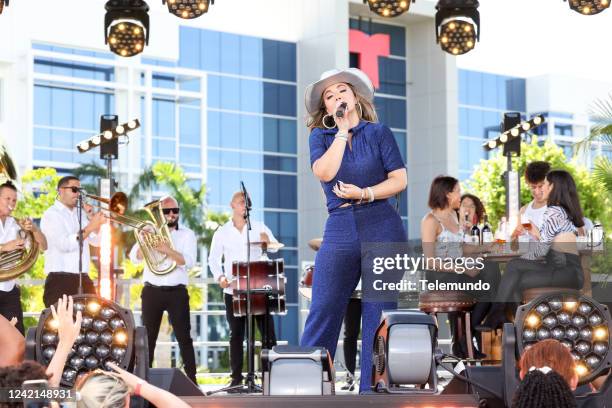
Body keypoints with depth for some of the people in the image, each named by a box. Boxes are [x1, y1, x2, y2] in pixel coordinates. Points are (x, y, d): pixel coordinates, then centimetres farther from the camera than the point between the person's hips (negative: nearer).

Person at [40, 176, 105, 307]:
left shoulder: (81, 214, 18)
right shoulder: (51, 215, -4)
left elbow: (96, 241, 13)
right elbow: (64, 244, -18)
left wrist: (92, 218, 1)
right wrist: (89, 227, -17)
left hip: (83, 280, 7)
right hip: (60, 281, -7)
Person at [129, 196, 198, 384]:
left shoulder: (187, 234, 6)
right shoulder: (150, 231, 11)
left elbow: (189, 261, -10)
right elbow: (135, 258, 1)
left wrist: (167, 250, -23)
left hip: (177, 292, -1)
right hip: (152, 291, 2)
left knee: (184, 337, -2)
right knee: (148, 337, 4)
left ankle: (191, 380, -1)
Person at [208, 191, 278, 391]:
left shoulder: (259, 228, 5)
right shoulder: (222, 232, 6)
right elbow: (214, 259, 8)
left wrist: (268, 242, -23)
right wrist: (220, 276, -11)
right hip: (233, 291, 0)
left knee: (267, 332, -2)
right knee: (236, 335, 4)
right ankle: (236, 378, 8)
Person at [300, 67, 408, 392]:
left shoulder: (379, 132, 7)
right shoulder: (320, 136, 10)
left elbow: (399, 180, 1)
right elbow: (324, 173, -10)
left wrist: (365, 194, -12)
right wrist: (343, 130, -6)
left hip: (383, 229, -1)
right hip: (340, 230, 1)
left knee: (379, 315, 0)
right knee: (322, 313, -3)